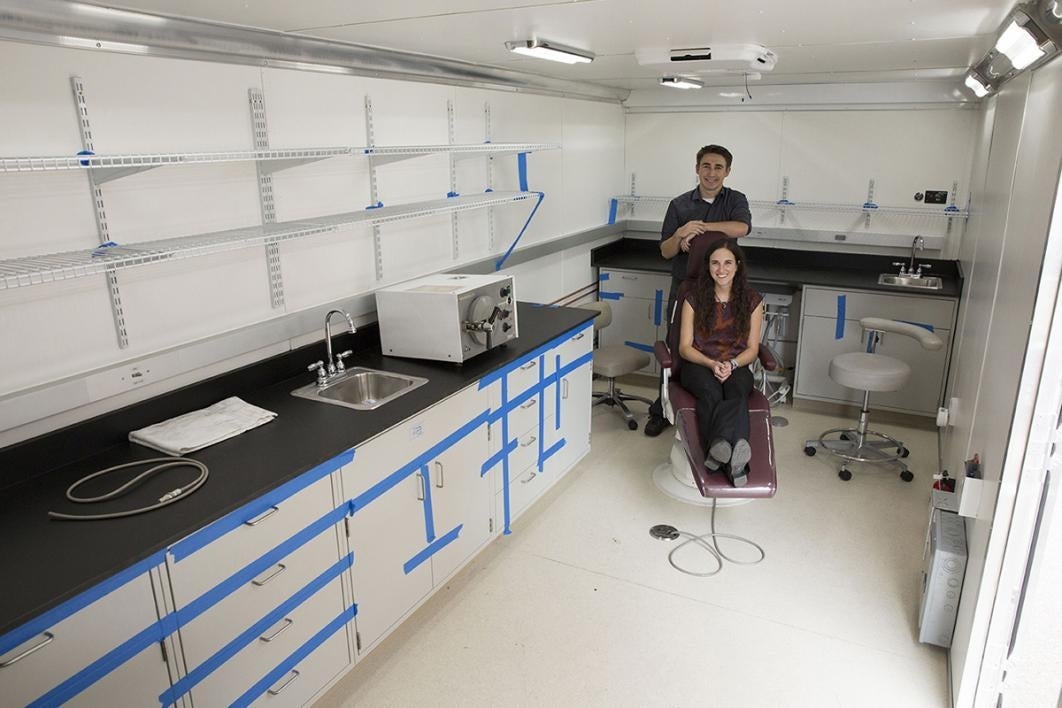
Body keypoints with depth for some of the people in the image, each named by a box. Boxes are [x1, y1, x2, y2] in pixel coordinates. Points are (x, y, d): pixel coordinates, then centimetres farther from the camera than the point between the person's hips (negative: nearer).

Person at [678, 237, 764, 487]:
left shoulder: (752, 301, 5)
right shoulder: (694, 298, 3)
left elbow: (752, 349, 5)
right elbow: (685, 347, 1)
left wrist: (731, 364, -17)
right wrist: (712, 364, -17)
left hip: (737, 366, 1)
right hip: (698, 365, -1)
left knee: (738, 391, -37)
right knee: (710, 391, -37)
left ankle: (720, 449, -60)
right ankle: (734, 459, -58)